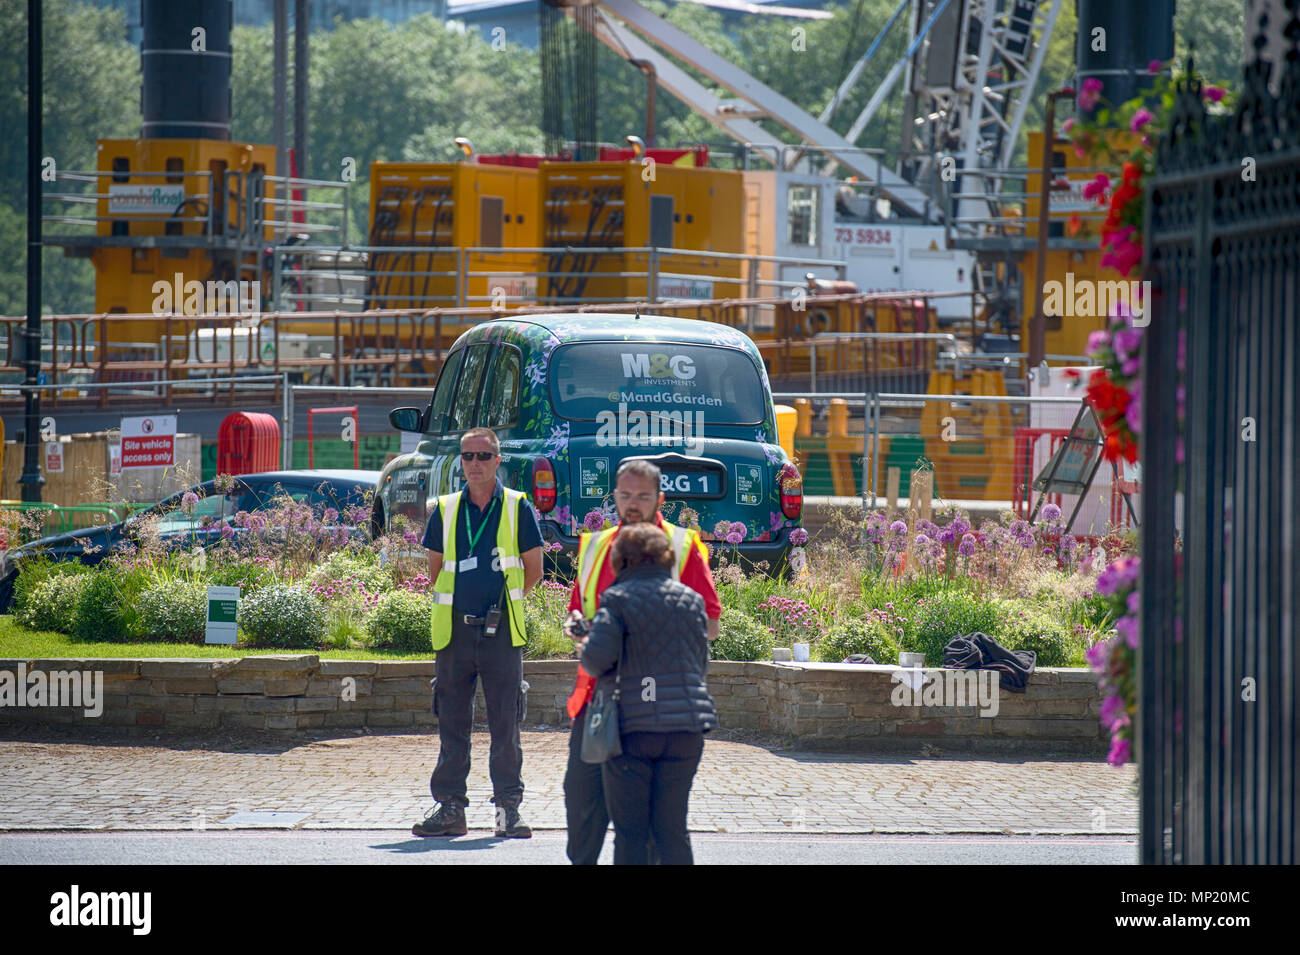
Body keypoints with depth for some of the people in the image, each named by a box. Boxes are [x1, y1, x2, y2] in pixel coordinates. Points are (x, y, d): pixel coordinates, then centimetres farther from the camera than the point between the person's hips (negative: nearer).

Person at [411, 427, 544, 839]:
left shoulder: (518, 509, 2)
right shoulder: (445, 511, 8)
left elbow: (533, 569, 7)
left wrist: (501, 602, 7)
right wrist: (459, 602, 9)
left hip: (501, 631, -2)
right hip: (455, 630, 2)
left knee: (506, 723, -2)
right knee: (452, 723, 4)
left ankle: (509, 807, 3)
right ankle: (449, 806, 10)